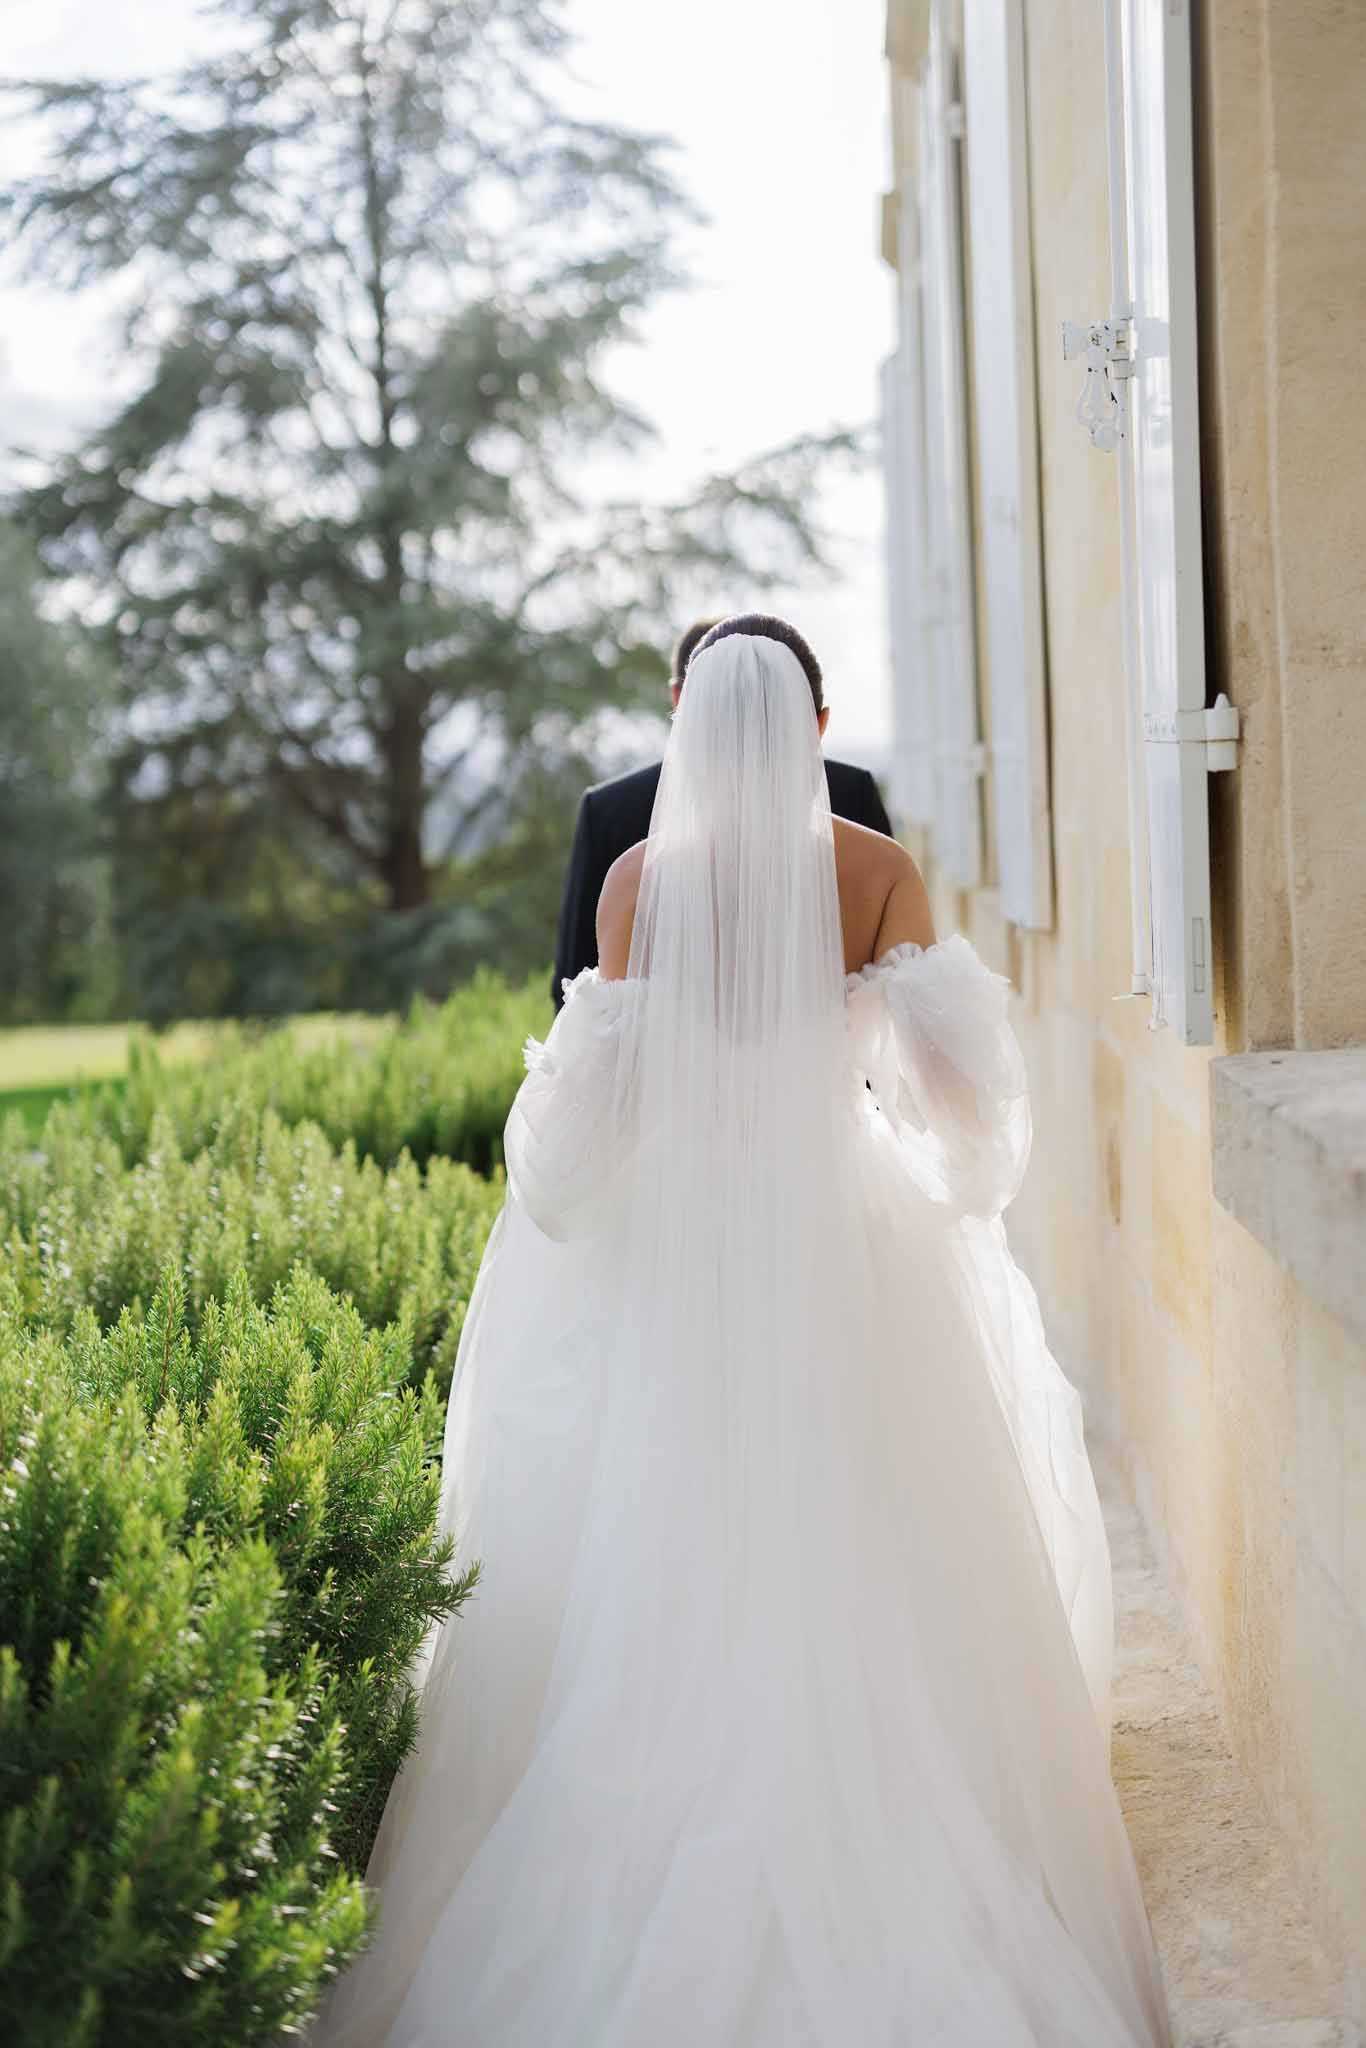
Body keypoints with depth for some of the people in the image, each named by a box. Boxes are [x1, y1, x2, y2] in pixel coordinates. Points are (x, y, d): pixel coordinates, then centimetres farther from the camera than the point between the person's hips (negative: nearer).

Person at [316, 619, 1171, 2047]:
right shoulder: (879, 869, -3)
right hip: (844, 1234, 1)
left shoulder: (641, 876, -4)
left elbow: (605, 1090, -6)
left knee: (675, 1571, 8)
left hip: (676, 1235, 0)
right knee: (861, 1561, 10)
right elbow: (950, 1075, -7)